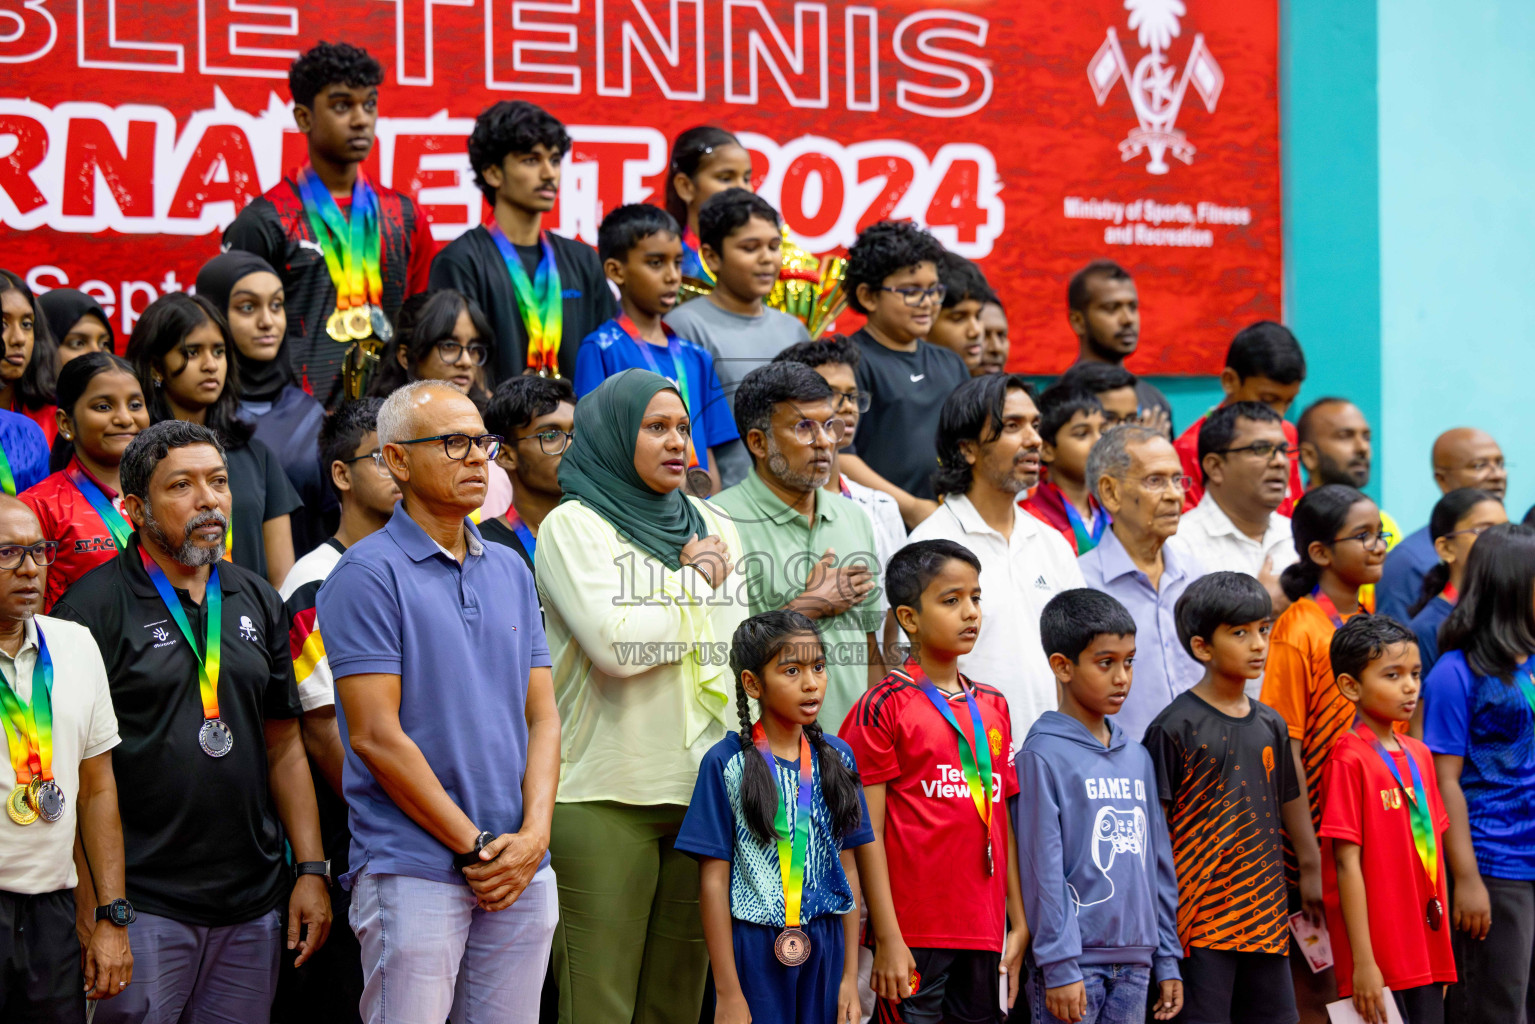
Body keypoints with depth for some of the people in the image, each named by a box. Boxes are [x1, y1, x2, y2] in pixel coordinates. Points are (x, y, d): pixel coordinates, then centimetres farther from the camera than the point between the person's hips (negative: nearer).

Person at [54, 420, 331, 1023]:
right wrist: (92, 908, -13)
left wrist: (310, 870, 9)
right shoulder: (95, 606, -5)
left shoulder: (257, 601, 13)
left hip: (255, 904, 5)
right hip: (142, 910, -5)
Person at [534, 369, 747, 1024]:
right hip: (605, 796, -5)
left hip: (703, 790, 5)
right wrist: (697, 583, -1)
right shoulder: (571, 527, -1)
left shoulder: (714, 529, 16)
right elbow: (619, 645, -15)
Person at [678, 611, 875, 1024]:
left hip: (825, 948, 3)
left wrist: (850, 976, 5)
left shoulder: (836, 758, 7)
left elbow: (847, 868, 8)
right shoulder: (727, 764, -6)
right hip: (753, 945, -3)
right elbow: (713, 881, -7)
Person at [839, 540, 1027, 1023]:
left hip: (984, 936, 6)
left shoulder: (992, 707, 14)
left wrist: (1020, 926, 13)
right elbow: (867, 836, -7)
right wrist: (887, 939, -12)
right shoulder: (885, 707, -5)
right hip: (915, 934, -6)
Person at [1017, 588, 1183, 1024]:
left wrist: (1167, 960, 15)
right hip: (1075, 962, -6)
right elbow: (1043, 870, -11)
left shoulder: (1138, 759, 14)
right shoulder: (1044, 757, -7)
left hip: (1134, 963, 6)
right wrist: (1059, 965, -15)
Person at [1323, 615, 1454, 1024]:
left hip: (1428, 954, 7)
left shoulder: (1420, 755, 11)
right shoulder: (1350, 759, -10)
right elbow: (1347, 863, -12)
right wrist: (1363, 961, -15)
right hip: (1379, 958, -7)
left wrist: (1442, 951, 13)